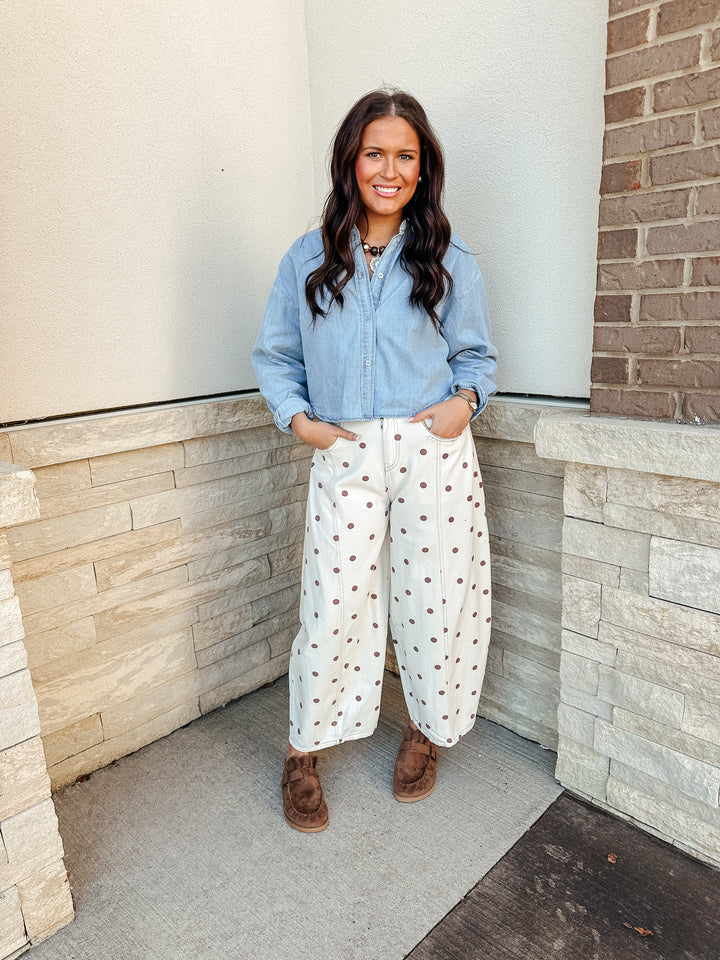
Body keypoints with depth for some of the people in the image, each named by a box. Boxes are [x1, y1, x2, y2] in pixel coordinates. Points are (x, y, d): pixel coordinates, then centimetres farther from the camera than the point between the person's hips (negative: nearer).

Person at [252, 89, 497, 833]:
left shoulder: (449, 261, 9)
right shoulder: (307, 260, 10)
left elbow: (476, 353, 14)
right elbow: (274, 355, 13)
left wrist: (465, 399, -7)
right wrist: (297, 417, -4)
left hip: (433, 451, 1)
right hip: (344, 457, 0)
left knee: (435, 596, 6)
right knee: (334, 607, 0)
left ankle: (426, 730, 35)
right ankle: (303, 754, 24)